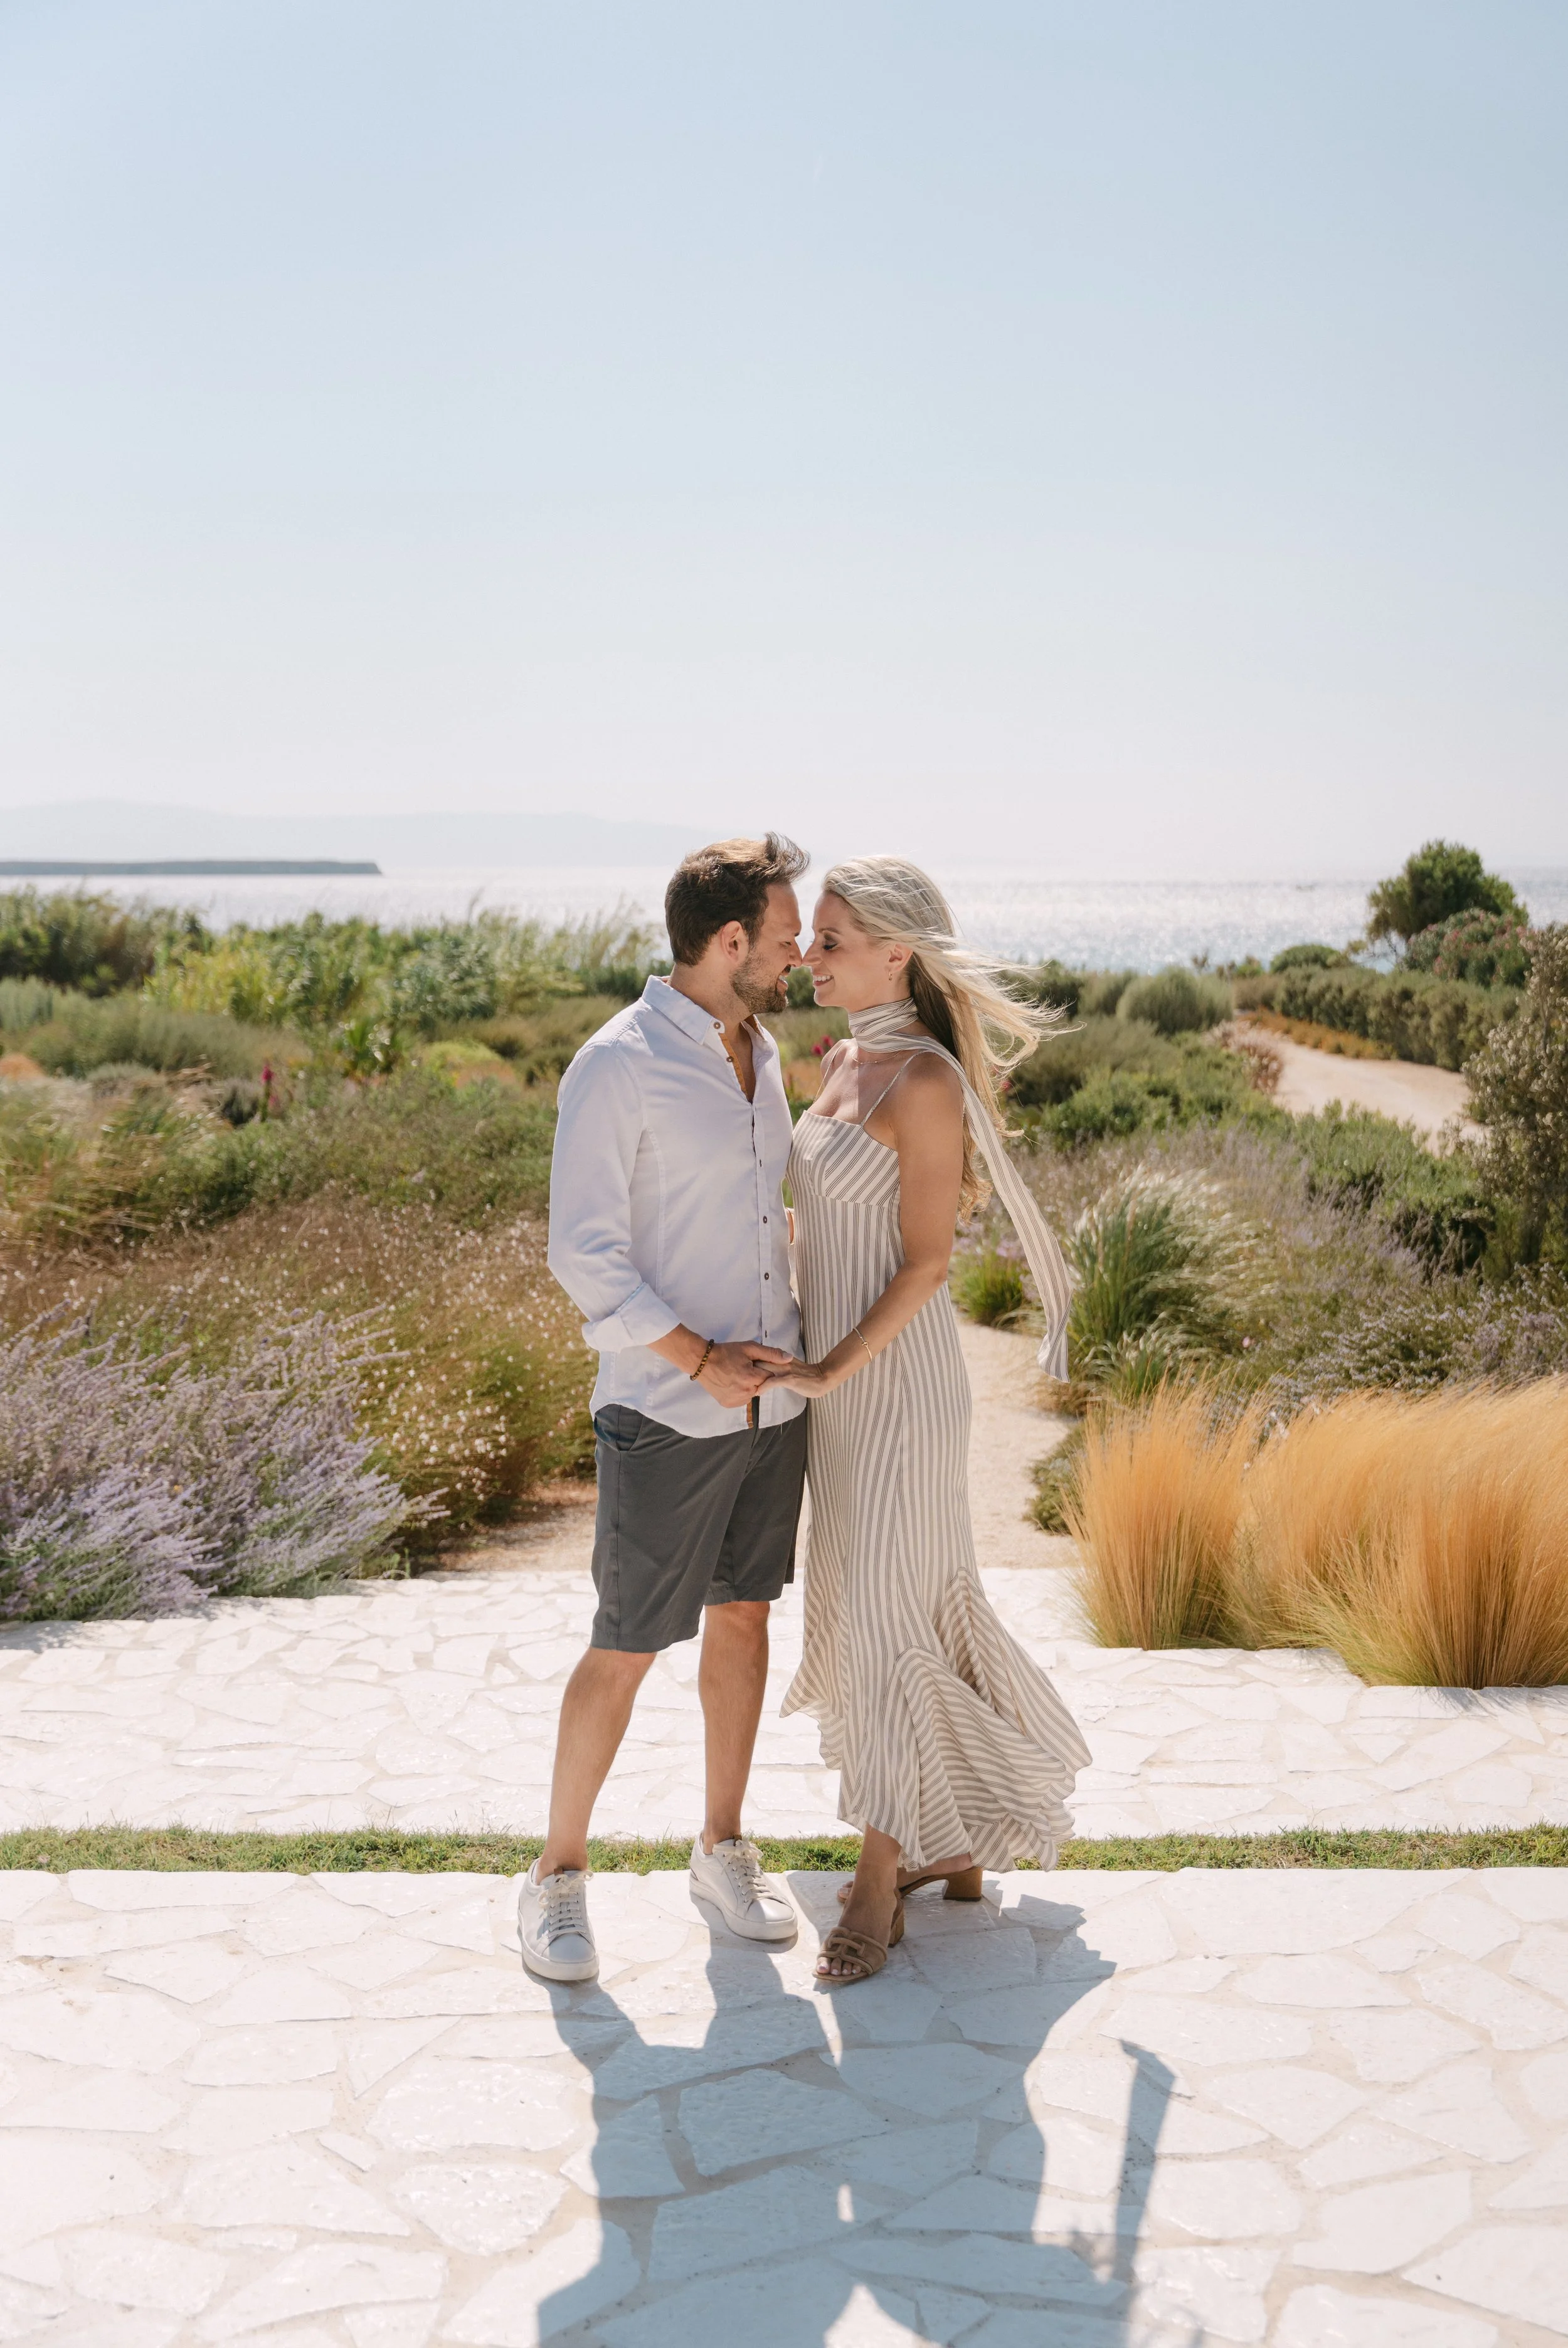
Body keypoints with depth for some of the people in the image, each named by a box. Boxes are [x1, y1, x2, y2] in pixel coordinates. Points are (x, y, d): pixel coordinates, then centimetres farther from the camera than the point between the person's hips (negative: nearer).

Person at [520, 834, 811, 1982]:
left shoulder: (760, 1052, 9)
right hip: (667, 1414, -7)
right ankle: (561, 1872, 17)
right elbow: (585, 1254, -17)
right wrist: (702, 1358, -19)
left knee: (743, 1617, 15)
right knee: (627, 1649, 0)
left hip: (773, 1396, 7)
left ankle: (723, 1849, 29)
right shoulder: (618, 1068, -15)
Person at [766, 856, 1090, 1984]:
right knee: (909, 1603, 16)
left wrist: (834, 1371, -22)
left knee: (877, 1615, -3)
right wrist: (817, 1367, 17)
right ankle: (953, 1834, 30)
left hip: (895, 1381, -9)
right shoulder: (843, 1060, 9)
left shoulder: (924, 1083, -18)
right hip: (840, 1375, 9)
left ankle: (881, 1880, 8)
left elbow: (927, 1262, -19)